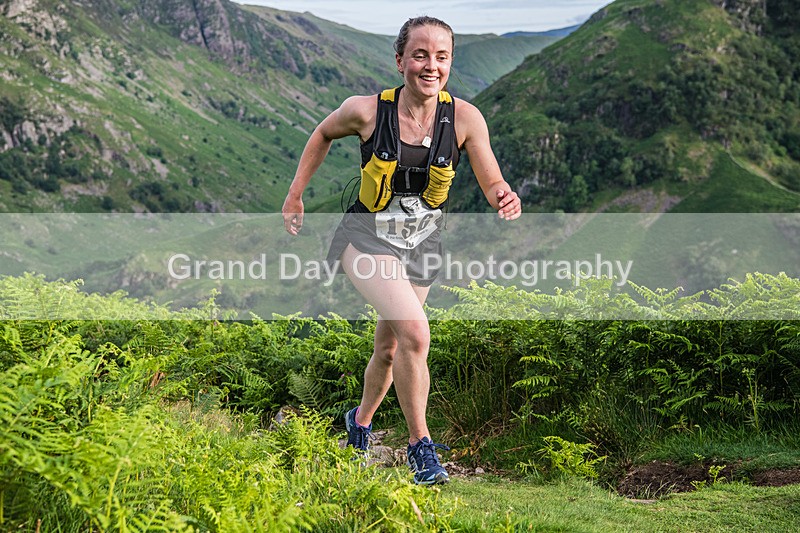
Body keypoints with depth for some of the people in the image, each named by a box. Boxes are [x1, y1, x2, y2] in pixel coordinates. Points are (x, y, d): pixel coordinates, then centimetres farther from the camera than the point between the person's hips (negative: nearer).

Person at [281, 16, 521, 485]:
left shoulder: (465, 118, -15)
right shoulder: (367, 110, -17)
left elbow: (493, 186, -12)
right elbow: (324, 134, 4)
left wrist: (506, 199, -36)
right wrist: (295, 195, 5)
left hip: (422, 242, 3)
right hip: (368, 236, -3)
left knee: (390, 349, 16)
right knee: (414, 332, -25)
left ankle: (361, 420, 47)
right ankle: (420, 444, -10)